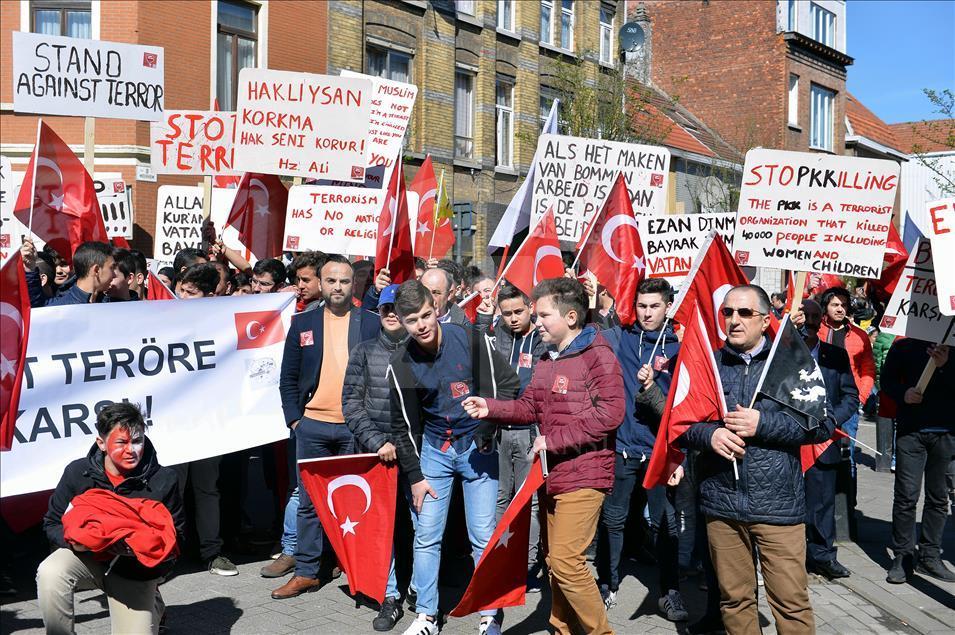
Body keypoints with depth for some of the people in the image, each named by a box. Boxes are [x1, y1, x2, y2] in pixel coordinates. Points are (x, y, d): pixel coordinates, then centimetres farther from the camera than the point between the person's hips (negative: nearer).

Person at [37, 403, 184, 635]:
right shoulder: (77, 473, -11)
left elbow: (176, 537, -7)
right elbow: (52, 524, 0)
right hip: (86, 555, 0)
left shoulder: (163, 480, -16)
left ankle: (152, 604, 30)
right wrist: (72, 541, -23)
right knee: (49, 574, -31)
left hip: (135, 569, 0)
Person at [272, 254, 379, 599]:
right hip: (313, 426, 2)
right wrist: (293, 418, 0)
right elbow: (289, 377, 8)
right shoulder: (302, 323, 7)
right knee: (309, 501, 7)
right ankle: (308, 571, 18)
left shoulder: (372, 323, 2)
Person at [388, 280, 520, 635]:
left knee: (483, 536, 0)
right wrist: (415, 476, 0)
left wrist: (488, 429, -9)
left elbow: (508, 385, -5)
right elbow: (403, 425, 2)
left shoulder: (470, 341, -14)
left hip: (476, 447, -2)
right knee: (426, 535, 4)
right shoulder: (401, 365, -6)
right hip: (433, 449, 2)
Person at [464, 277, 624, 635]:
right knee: (556, 560, 14)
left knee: (566, 561, -11)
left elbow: (609, 413, -21)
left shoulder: (597, 355, -12)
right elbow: (529, 407, 16)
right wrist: (491, 408, -2)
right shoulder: (547, 360, 17)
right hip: (552, 474, 9)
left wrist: (553, 440, -19)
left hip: (583, 475, -9)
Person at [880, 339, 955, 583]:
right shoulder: (904, 346, 4)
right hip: (910, 429, -1)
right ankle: (902, 557, 6)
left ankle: (930, 556, 19)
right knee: (906, 496, -3)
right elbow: (887, 379, 8)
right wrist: (903, 394, -11)